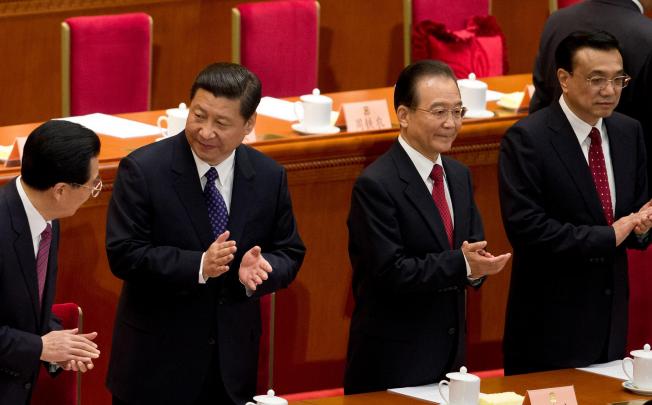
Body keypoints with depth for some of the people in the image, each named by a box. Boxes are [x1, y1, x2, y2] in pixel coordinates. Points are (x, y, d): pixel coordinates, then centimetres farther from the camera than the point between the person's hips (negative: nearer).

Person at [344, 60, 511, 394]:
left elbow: (474, 246, 10)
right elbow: (390, 272, -20)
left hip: (450, 352, 7)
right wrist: (461, 265, -26)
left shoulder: (459, 176, 9)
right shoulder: (376, 185, -15)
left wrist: (477, 263, -13)